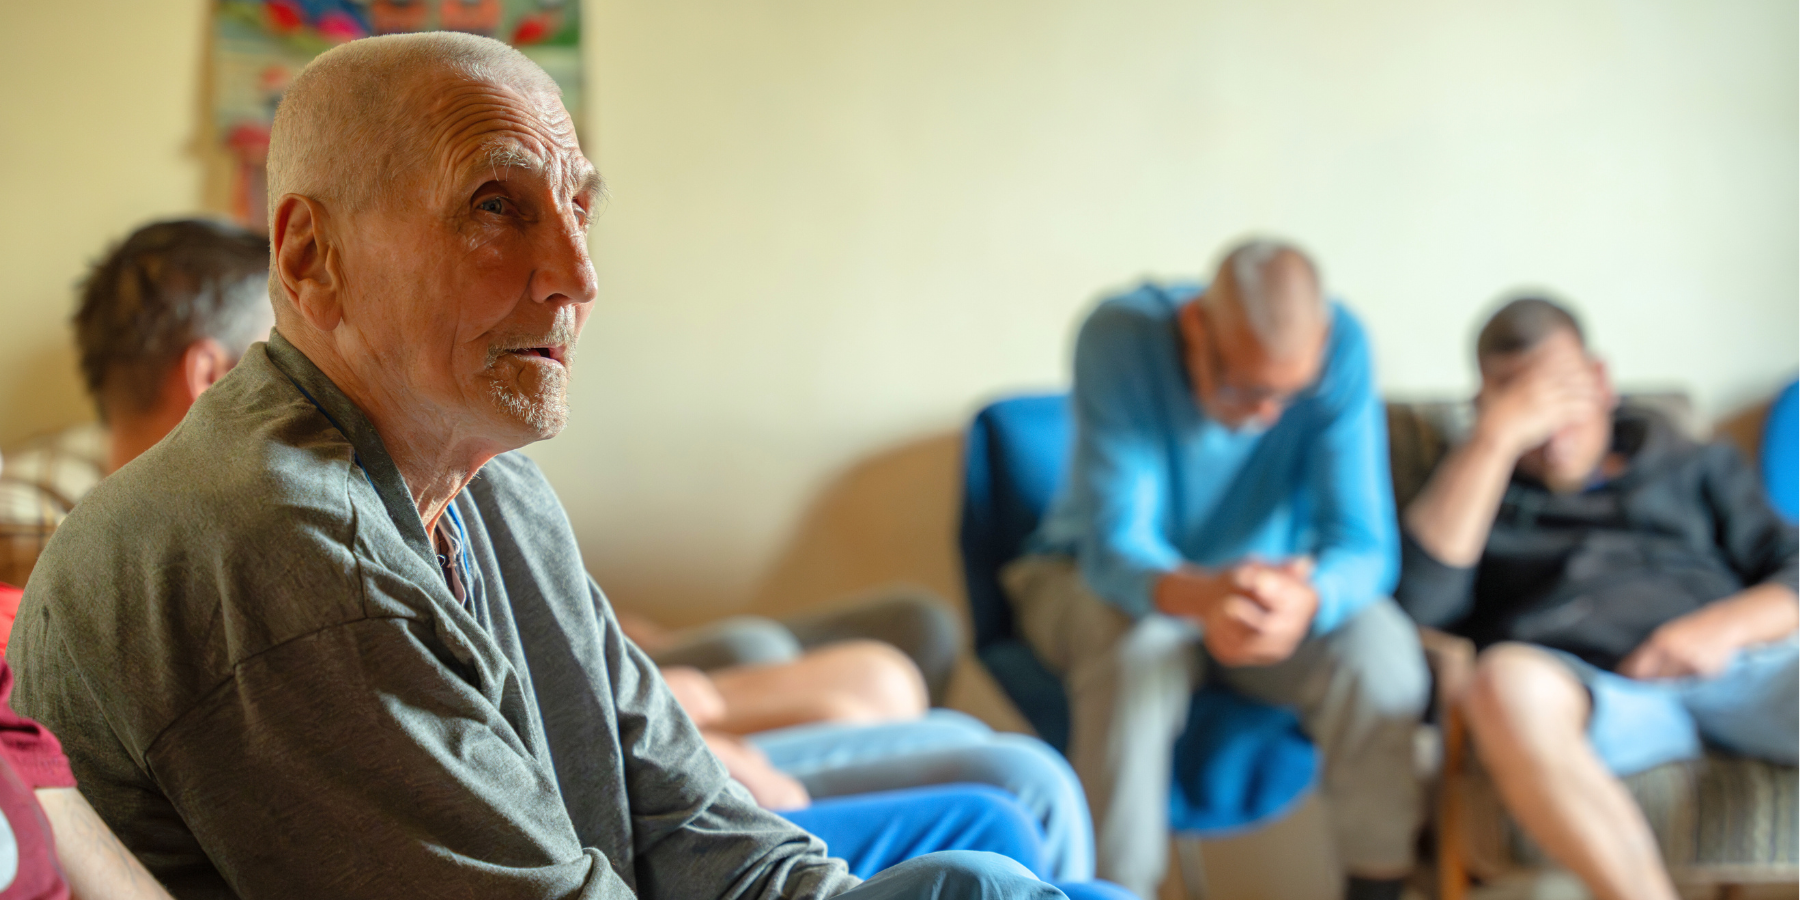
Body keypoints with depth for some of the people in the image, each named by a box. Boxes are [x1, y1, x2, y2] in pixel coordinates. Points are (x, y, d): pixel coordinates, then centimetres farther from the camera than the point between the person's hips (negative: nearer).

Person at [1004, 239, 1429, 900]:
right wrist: (1202, 597, -54)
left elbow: (1365, 546, -25)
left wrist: (1307, 599, -50)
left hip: (1269, 579, 2)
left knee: (1378, 647, -27)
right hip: (1097, 575, -2)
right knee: (1136, 650, -36)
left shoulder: (1338, 345, -22)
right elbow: (1116, 545, -31)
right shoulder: (1120, 337, -27)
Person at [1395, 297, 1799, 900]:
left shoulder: (1695, 468, 30)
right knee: (1506, 681, -39)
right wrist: (1495, 437, 1)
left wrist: (1726, 625, -4)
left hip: (1735, 668, 2)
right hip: (1586, 690, -2)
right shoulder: (1472, 493, 25)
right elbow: (1419, 596, 3)